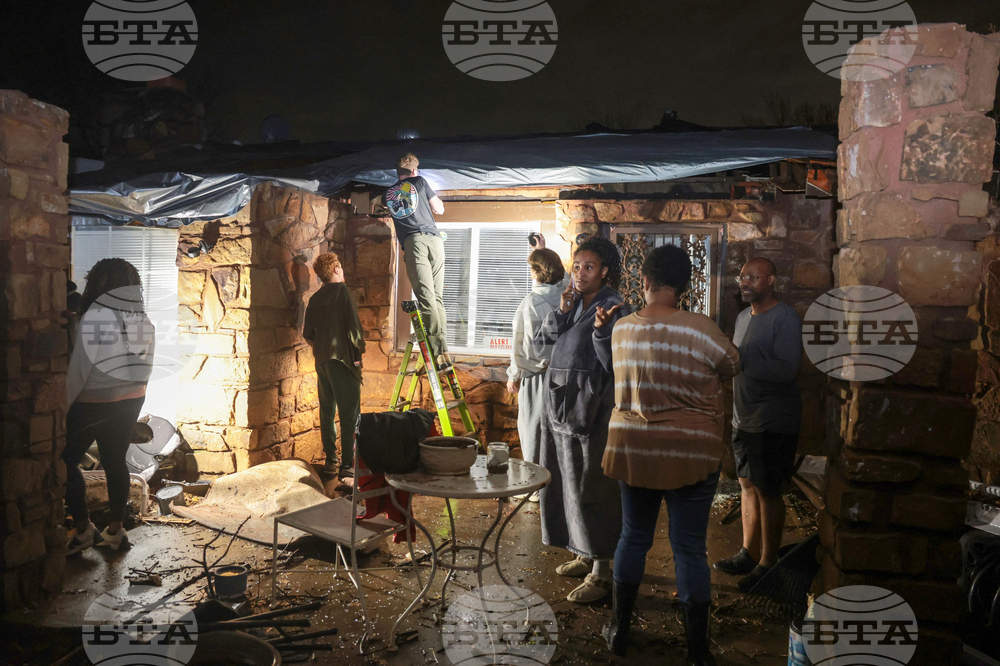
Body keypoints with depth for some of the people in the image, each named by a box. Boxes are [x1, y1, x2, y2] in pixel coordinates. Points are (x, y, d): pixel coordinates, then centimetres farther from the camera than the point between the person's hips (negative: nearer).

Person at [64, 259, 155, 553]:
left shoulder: (95, 316, -16)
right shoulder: (143, 319, 1)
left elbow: (79, 368, -13)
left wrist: (63, 404, -4)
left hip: (94, 404, -6)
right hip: (132, 401, 6)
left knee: (67, 460, 9)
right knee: (115, 461, 14)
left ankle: (83, 529, 10)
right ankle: (116, 530, 21)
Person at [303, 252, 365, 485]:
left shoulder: (314, 299, 11)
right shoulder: (342, 291, -8)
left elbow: (307, 333, 12)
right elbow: (353, 323, -15)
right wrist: (360, 349, -3)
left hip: (321, 361, 7)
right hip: (343, 359, -7)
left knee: (327, 411, 14)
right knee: (349, 414, -7)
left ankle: (330, 461, 21)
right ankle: (346, 468, -10)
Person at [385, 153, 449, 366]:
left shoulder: (389, 193, 22)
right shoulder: (419, 182, 15)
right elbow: (439, 209, 21)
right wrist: (434, 197, 38)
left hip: (411, 242, 0)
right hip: (432, 238, 0)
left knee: (426, 296, -11)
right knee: (437, 296, 3)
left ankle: (439, 352, -22)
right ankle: (443, 348, -3)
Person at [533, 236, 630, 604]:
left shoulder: (616, 309, -9)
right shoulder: (572, 304, 11)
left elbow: (614, 365, -15)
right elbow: (538, 345, 5)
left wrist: (601, 328, -29)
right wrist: (560, 313, -7)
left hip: (590, 411, -8)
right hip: (559, 407, 8)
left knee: (591, 489, -2)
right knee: (565, 484, 16)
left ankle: (601, 572, 11)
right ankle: (584, 556, 33)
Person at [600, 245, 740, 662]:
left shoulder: (621, 329, -3)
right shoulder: (699, 329, -15)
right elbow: (733, 366, 3)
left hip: (632, 450, 4)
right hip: (690, 454, -3)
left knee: (633, 537, 18)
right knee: (690, 547, 6)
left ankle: (619, 631, 30)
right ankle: (698, 650, 18)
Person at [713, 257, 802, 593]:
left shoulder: (785, 317, -13)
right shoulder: (743, 317, 13)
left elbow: (786, 370, -23)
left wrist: (740, 361, -24)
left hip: (773, 420, -8)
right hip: (744, 416, 8)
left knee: (768, 491, 1)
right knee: (748, 484, 14)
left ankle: (767, 564, 13)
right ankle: (749, 554, 26)